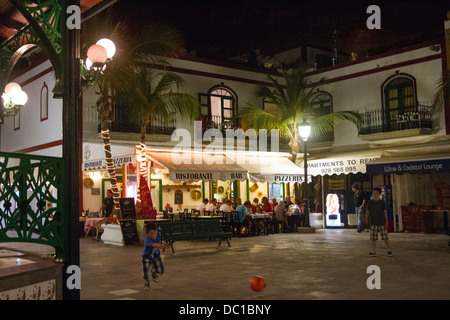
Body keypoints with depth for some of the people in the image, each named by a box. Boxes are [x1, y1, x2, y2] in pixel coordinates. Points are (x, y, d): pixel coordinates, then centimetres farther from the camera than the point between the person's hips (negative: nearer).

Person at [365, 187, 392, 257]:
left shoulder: (382, 202, 1)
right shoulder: (370, 202, 5)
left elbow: (385, 212, 1)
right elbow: (367, 211, 5)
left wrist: (386, 222, -3)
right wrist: (366, 218, -12)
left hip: (382, 223, -1)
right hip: (373, 223, 1)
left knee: (385, 237, 0)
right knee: (373, 238, 4)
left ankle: (389, 251, 11)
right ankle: (372, 251, 12)